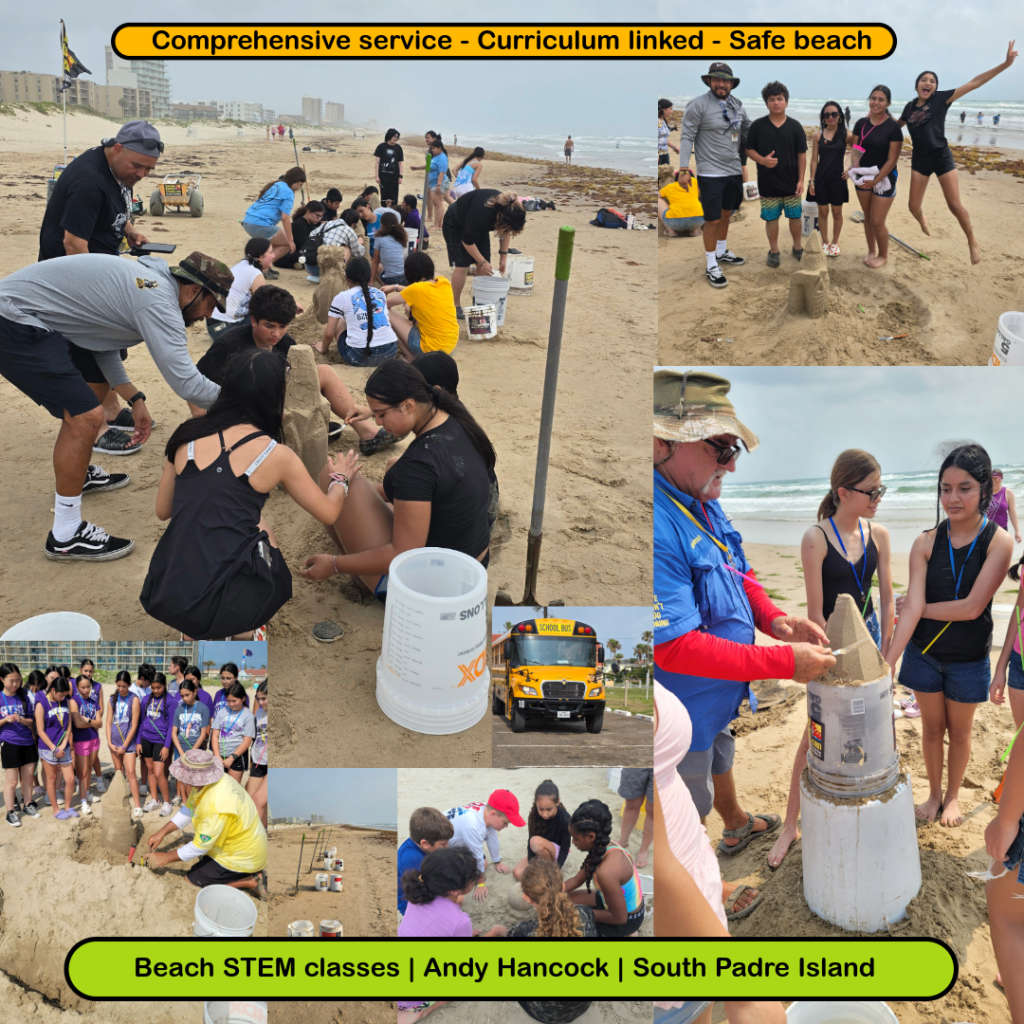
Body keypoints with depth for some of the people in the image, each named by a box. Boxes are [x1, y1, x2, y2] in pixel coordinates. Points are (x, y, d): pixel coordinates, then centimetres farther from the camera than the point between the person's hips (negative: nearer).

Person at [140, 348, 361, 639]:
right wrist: (340, 479, 32)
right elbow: (329, 512, 12)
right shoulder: (276, 455, -3)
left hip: (162, 597, 3)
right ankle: (240, 627, 10)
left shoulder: (187, 436, 6)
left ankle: (197, 633, 17)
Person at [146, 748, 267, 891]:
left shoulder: (216, 806, -34)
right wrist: (162, 833, 5)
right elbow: (188, 810, 10)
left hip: (243, 858, -9)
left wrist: (165, 858, -12)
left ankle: (248, 882, -1)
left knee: (191, 880, -1)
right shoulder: (206, 781, -7)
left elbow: (200, 847, -23)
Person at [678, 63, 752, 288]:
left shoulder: (737, 105, 8)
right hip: (711, 173, -7)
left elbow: (749, 129, 21)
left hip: (734, 170, 7)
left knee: (726, 213, 19)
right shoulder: (699, 105, -12)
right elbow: (687, 136, -13)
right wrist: (684, 167, -20)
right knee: (712, 219, -3)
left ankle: (721, 252, 38)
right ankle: (712, 266, 8)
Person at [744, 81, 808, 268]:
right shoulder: (758, 126, -3)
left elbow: (802, 154, 1)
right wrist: (763, 160, -18)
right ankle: (773, 251, 21)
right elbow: (749, 149, 2)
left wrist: (800, 180, -4)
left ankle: (798, 247, 27)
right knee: (771, 217, 6)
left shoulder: (795, 126, -1)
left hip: (791, 182, 1)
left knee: (795, 216, 9)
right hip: (768, 183, -1)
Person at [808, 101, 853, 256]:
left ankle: (835, 243, 25)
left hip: (838, 179, -1)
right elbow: (814, 160, 2)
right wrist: (812, 181, -1)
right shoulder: (818, 135, 0)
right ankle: (825, 242, 23)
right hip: (821, 179, 1)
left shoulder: (846, 134, -4)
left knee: (837, 212, 10)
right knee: (823, 212, 9)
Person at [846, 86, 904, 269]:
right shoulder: (861, 124, 1)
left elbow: (892, 159, -14)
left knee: (877, 221, -3)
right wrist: (853, 167, -16)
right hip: (863, 177, 5)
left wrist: (875, 180, -20)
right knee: (867, 217, 15)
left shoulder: (893, 128, -12)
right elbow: (855, 150, 5)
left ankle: (883, 255, 19)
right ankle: (871, 251, 34)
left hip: (884, 178, -5)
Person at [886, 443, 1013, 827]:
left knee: (959, 730, 17)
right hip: (925, 651, 1)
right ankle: (934, 793, 37)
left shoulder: (998, 542, -16)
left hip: (969, 658, -1)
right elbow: (912, 607, -16)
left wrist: (920, 608, -11)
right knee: (932, 727, 16)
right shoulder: (926, 543, -10)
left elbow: (971, 607, -22)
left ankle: (953, 795, 39)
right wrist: (888, 661, -24)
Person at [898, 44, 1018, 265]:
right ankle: (922, 220, 40)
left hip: (942, 157, -3)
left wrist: (1006, 64, -15)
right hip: (919, 160, 3)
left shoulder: (941, 98, -4)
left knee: (954, 204, -6)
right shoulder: (910, 107, 6)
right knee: (914, 206, 0)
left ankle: (972, 242, 11)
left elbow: (974, 83, -10)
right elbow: (896, 126, 28)